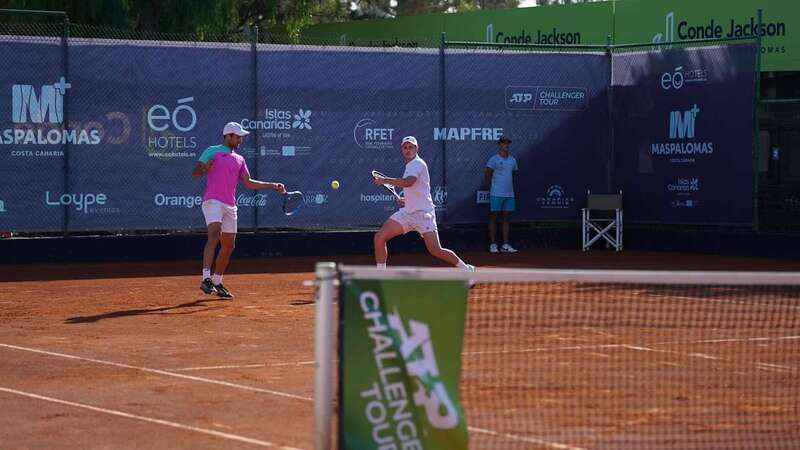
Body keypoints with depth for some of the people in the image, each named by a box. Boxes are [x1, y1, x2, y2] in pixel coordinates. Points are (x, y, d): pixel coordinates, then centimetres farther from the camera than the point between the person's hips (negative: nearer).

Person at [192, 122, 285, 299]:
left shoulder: (239, 159, 21)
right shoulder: (212, 151, 3)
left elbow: (248, 183, 21)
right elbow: (195, 173, -1)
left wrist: (273, 186, 14)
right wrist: (205, 168, -24)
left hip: (230, 206, 7)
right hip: (213, 201, -7)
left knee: (228, 246, 9)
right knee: (214, 234, -26)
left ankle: (217, 283, 23)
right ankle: (206, 279, -34)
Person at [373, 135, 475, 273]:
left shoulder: (418, 164, -11)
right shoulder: (410, 165, 18)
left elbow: (408, 182, -31)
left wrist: (385, 180, -27)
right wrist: (406, 200, 13)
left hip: (423, 214, -9)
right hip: (407, 212, 9)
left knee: (436, 251, -13)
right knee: (379, 237, -4)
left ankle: (466, 269, 6)